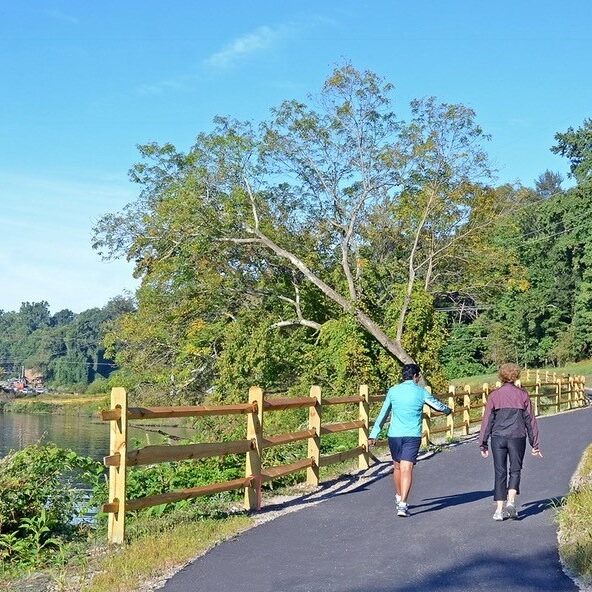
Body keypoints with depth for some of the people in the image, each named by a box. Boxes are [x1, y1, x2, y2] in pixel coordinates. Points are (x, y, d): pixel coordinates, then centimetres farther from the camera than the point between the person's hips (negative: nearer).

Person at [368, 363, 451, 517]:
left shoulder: (393, 391, 6)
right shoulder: (421, 392, 0)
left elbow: (383, 415, 10)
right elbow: (438, 406, 13)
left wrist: (373, 435, 14)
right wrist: (448, 410, 36)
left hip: (394, 435, 3)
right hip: (412, 435, -3)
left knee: (397, 467, 19)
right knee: (407, 469, -7)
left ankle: (399, 498, 37)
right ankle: (402, 504, -18)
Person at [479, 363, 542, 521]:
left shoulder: (494, 395, 3)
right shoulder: (522, 395, 3)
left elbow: (487, 420, 1)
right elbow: (530, 420, 5)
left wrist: (483, 444, 6)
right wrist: (535, 444, 11)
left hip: (498, 438, 0)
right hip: (517, 437, 0)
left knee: (499, 472, 6)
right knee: (515, 470, 12)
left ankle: (499, 509, 4)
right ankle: (511, 501, -8)